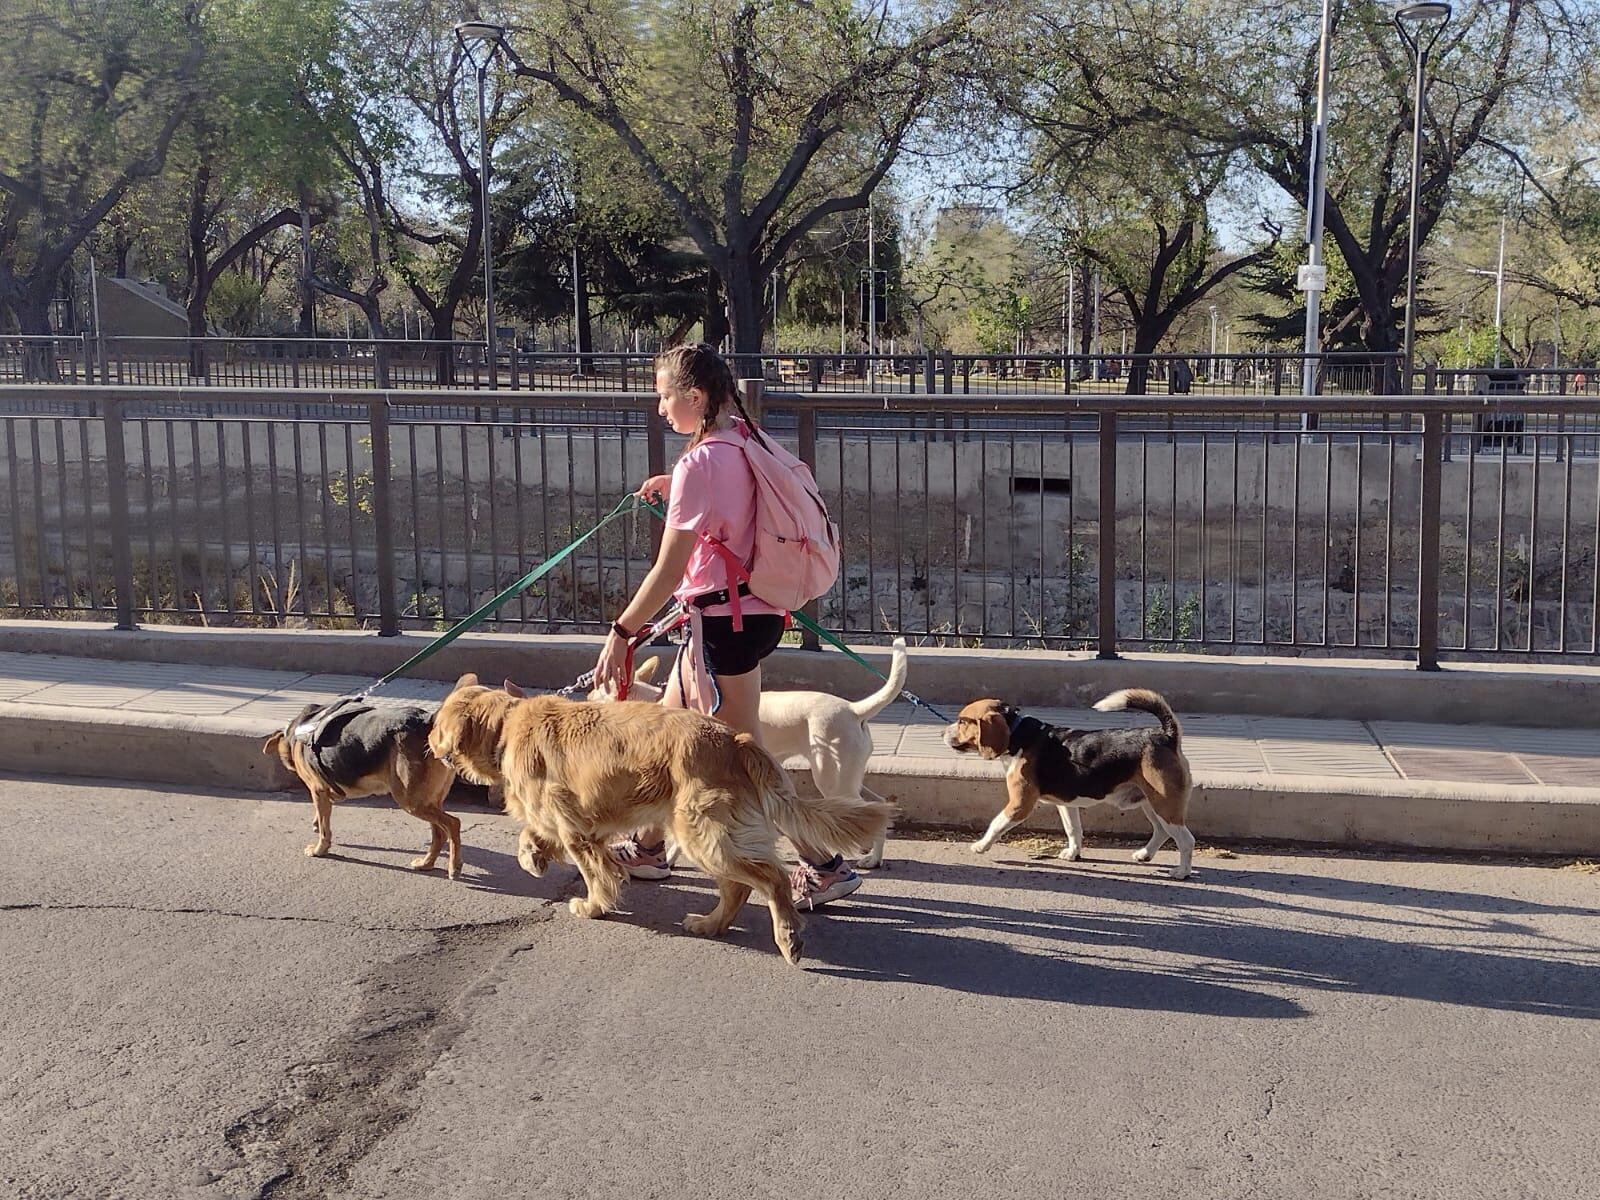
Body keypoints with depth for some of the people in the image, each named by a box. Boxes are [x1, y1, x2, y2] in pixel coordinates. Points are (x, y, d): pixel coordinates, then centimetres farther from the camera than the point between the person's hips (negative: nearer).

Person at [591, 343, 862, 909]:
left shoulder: (699, 464, -19)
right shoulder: (745, 444, 7)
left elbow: (667, 572, -19)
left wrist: (620, 633, -11)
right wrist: (675, 488, 15)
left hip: (726, 618, -10)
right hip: (755, 609, 10)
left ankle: (825, 867, 2)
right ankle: (648, 847, 34)